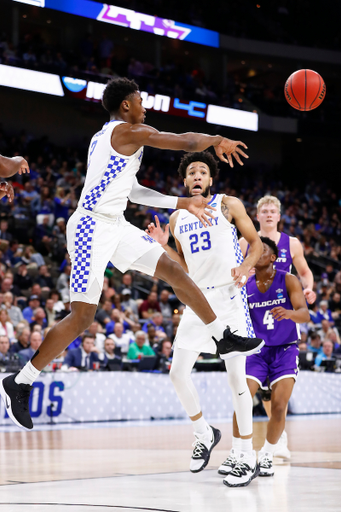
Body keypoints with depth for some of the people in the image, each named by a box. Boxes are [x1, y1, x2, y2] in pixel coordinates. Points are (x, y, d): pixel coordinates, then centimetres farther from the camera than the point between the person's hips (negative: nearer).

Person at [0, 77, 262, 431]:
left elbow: (132, 191, 25)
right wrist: (218, 141, 10)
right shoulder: (130, 131, -10)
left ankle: (224, 339, 18)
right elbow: (187, 142, -11)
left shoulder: (105, 136, 20)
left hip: (114, 226, 10)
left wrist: (182, 203, 26)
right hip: (92, 227, -10)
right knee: (82, 316, -11)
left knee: (174, 271, 9)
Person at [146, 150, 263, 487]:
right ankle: (204, 434, 23)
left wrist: (245, 266, -16)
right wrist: (164, 245, 2)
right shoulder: (177, 219, 12)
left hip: (229, 297, -5)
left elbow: (255, 242, 4)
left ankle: (249, 458, 1)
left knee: (236, 377, -8)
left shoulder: (228, 206, 0)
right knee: (178, 373, -1)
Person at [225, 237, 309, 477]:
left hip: (285, 350, -2)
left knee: (279, 406, -15)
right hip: (257, 350, 2)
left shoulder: (288, 281, -7)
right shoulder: (245, 286, 1)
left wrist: (288, 313, -41)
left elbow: (305, 314, -19)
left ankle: (267, 457, 6)